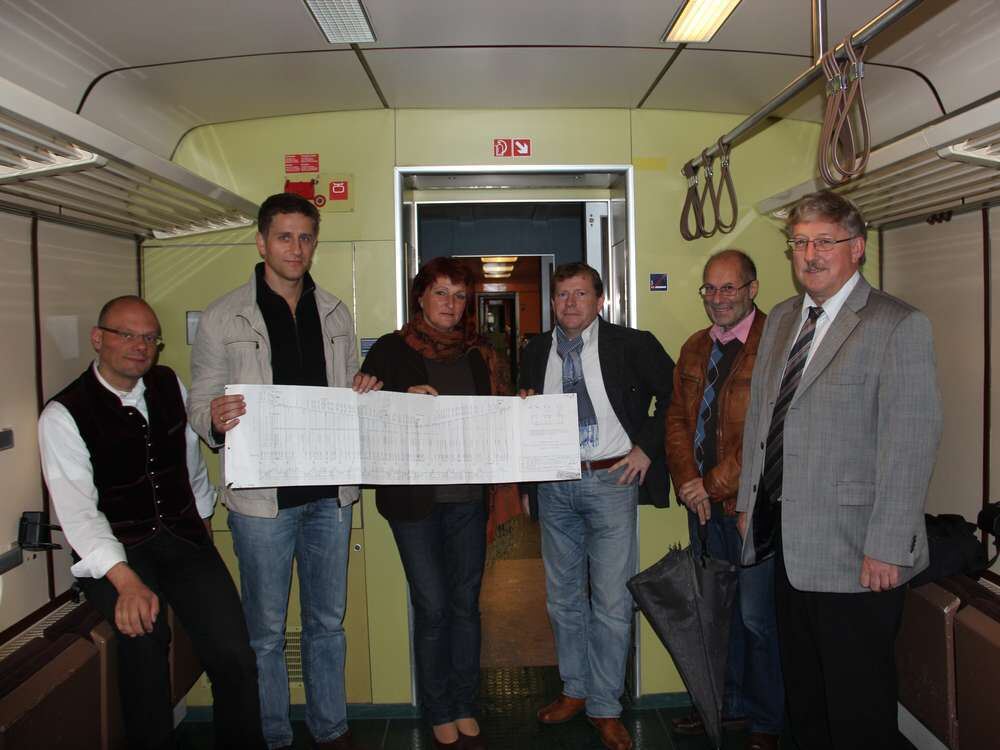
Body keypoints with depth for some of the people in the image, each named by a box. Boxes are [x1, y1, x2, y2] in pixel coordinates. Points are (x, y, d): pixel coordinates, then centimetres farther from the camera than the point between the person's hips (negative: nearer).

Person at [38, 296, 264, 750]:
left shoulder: (170, 385, 8)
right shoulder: (63, 415, -7)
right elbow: (77, 512, -17)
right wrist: (126, 581, -29)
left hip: (183, 537, 3)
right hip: (112, 551, -3)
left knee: (234, 654, -16)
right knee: (144, 631, -32)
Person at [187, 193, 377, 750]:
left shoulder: (336, 313, 10)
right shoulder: (223, 318, -3)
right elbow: (200, 405, -3)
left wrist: (365, 392, -4)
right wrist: (216, 419, -25)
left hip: (330, 493, 4)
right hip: (263, 496, -4)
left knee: (328, 620, 16)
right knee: (266, 629, 8)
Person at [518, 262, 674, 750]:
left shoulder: (630, 345, -5)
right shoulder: (536, 352, 8)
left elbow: (673, 394, -1)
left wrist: (647, 447, -6)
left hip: (610, 479, -4)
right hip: (553, 485, 4)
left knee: (612, 601, 0)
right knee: (563, 596, 14)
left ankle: (604, 707, 15)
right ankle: (575, 689, 31)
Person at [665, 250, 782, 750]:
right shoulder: (694, 348, 12)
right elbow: (677, 418, 12)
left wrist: (716, 483, -15)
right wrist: (688, 481, -3)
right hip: (703, 502, 7)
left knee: (755, 616, 4)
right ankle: (730, 706, 35)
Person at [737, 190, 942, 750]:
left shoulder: (899, 326, -11)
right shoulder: (781, 321, 11)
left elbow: (911, 444, -16)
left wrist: (887, 548, -18)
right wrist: (750, 499, 14)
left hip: (856, 555, -6)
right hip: (789, 541, 7)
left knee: (858, 704, 8)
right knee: (803, 690, 19)